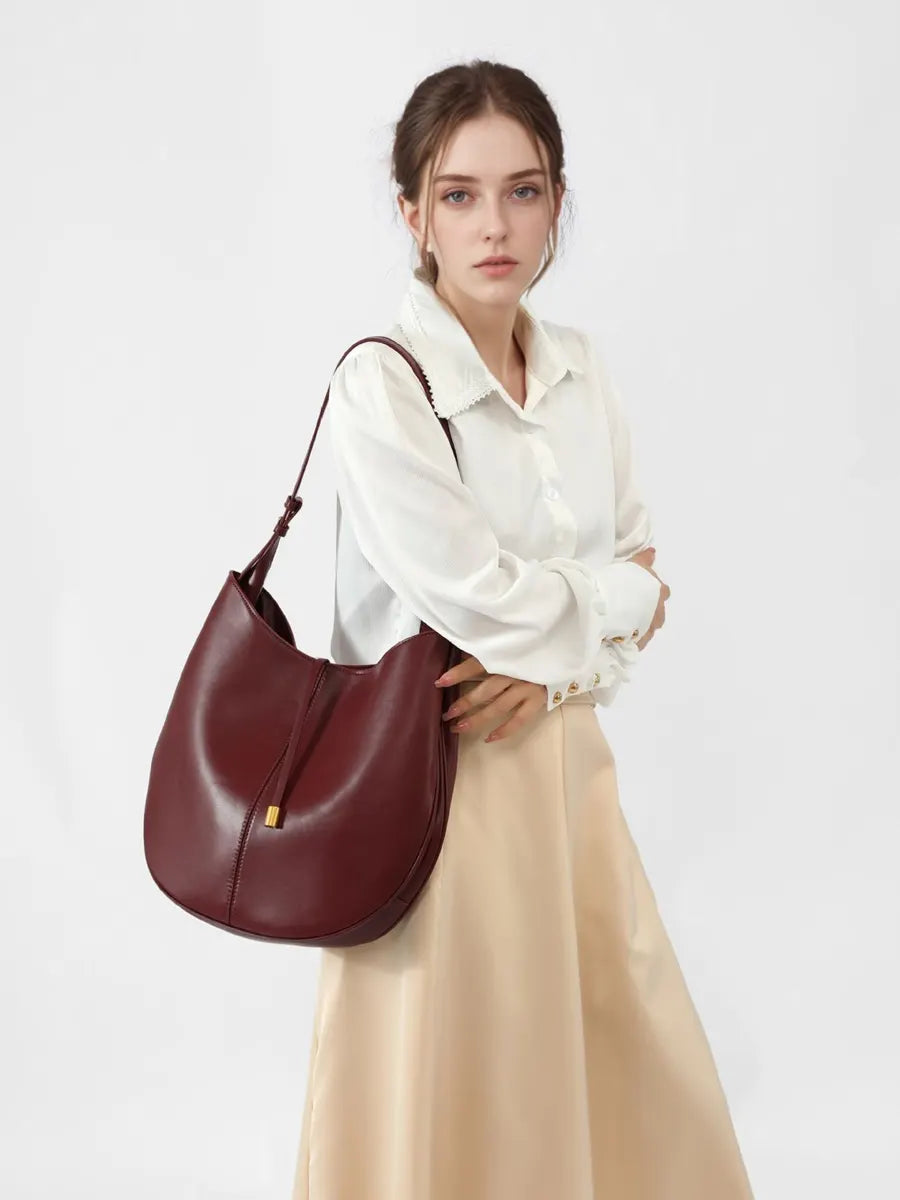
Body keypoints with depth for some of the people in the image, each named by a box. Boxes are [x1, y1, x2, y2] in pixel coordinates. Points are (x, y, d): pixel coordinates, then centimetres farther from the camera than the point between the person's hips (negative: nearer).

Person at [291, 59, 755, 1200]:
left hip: (561, 754, 6)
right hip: (439, 773, -6)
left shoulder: (580, 369, 5)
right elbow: (479, 598, -19)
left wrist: (556, 665, -11)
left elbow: (639, 582, 7)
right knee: (454, 1095, 5)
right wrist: (608, 599, -4)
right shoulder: (379, 384, -14)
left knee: (625, 1062, 14)